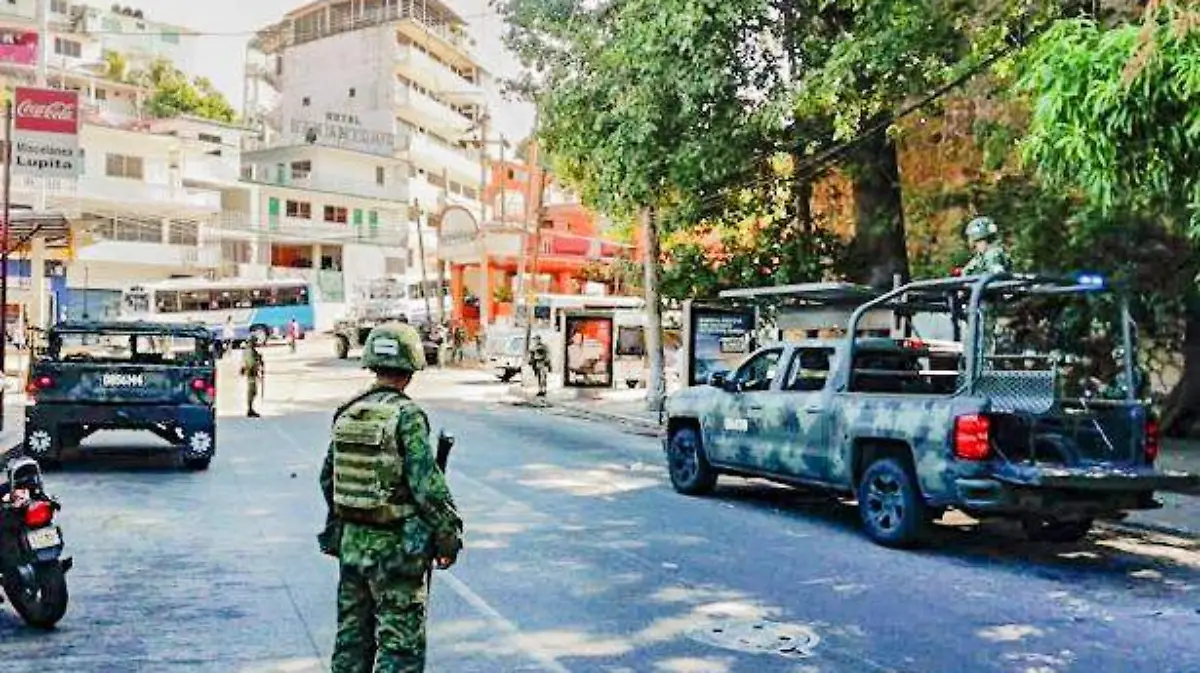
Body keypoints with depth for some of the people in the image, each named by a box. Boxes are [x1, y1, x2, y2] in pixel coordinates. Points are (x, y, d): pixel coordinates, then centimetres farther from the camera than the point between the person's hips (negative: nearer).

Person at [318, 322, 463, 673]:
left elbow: (328, 478, 13)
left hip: (351, 541, 7)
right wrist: (449, 536, -8)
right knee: (400, 643, 2)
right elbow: (427, 485, -18)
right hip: (395, 545, -7)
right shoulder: (407, 416, -15)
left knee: (352, 635, 18)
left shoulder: (347, 414, 5)